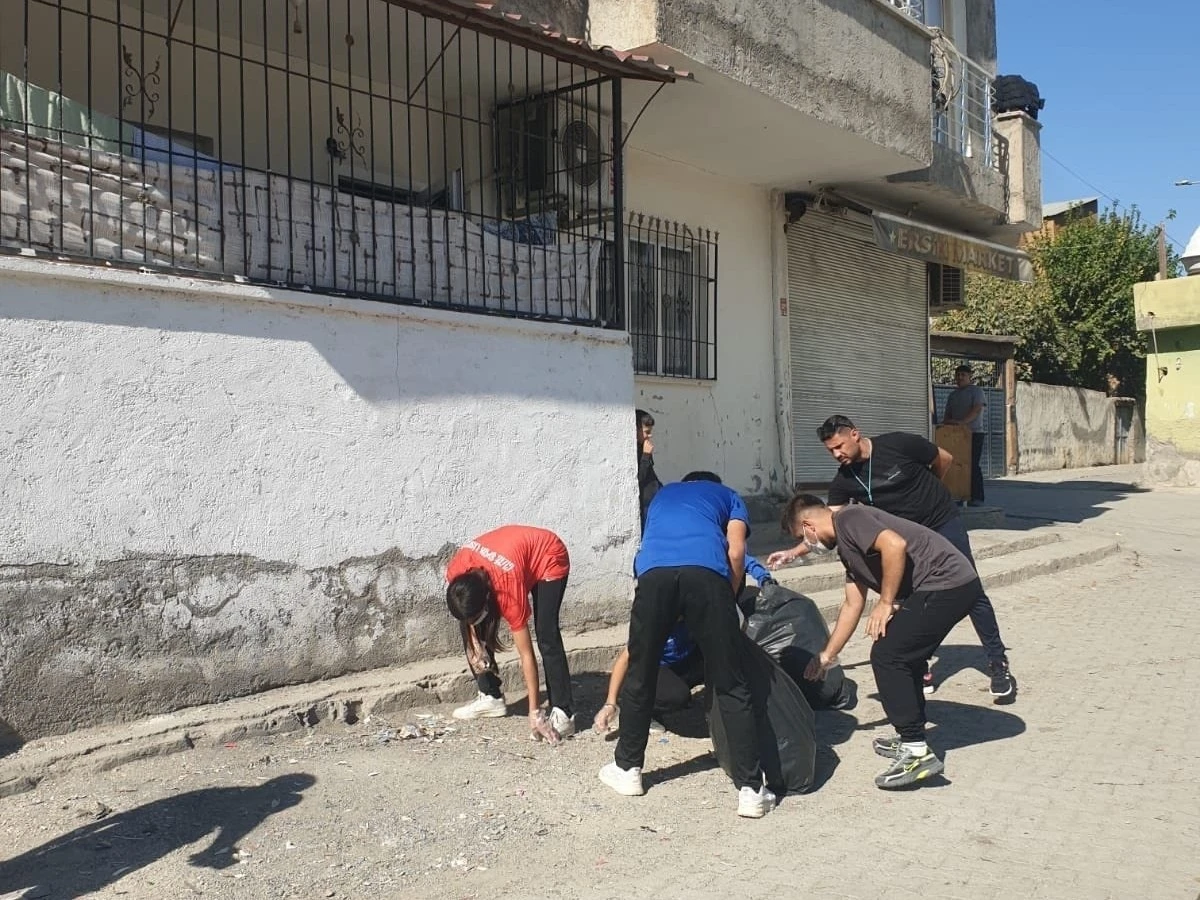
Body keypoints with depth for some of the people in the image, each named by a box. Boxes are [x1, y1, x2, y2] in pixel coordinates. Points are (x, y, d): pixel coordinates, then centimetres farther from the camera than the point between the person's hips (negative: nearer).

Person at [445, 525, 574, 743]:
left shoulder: (507, 591, -38)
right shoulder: (456, 574, -27)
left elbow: (526, 655, -30)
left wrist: (535, 713, -28)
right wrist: (473, 640, -11)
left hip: (549, 558, -6)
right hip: (516, 550, 7)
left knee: (547, 638, -21)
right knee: (476, 632, -1)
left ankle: (563, 714, -18)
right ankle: (491, 697, 12)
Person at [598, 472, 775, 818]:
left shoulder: (662, 494, 43)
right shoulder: (728, 497, 34)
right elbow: (735, 551, 15)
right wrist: (727, 602, 26)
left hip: (654, 571, 2)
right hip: (706, 571, -1)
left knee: (640, 676, 18)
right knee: (731, 685, 7)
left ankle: (627, 769, 33)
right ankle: (751, 790, 7)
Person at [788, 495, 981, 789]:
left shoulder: (849, 519, -8)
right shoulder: (847, 545, 22)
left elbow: (895, 545, -25)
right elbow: (852, 605, 28)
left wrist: (886, 602, -14)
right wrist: (827, 655, 34)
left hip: (946, 584, -11)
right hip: (954, 586, 11)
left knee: (886, 656, -8)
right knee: (904, 656, 22)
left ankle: (917, 753, -5)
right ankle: (911, 738, 30)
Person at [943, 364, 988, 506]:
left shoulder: (976, 390, 1)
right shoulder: (953, 395, 21)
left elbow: (977, 409, -15)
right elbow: (948, 414, 20)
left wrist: (962, 421, -29)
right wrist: (945, 423, -2)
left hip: (975, 433, -6)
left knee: (973, 465, -12)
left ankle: (977, 498, -11)